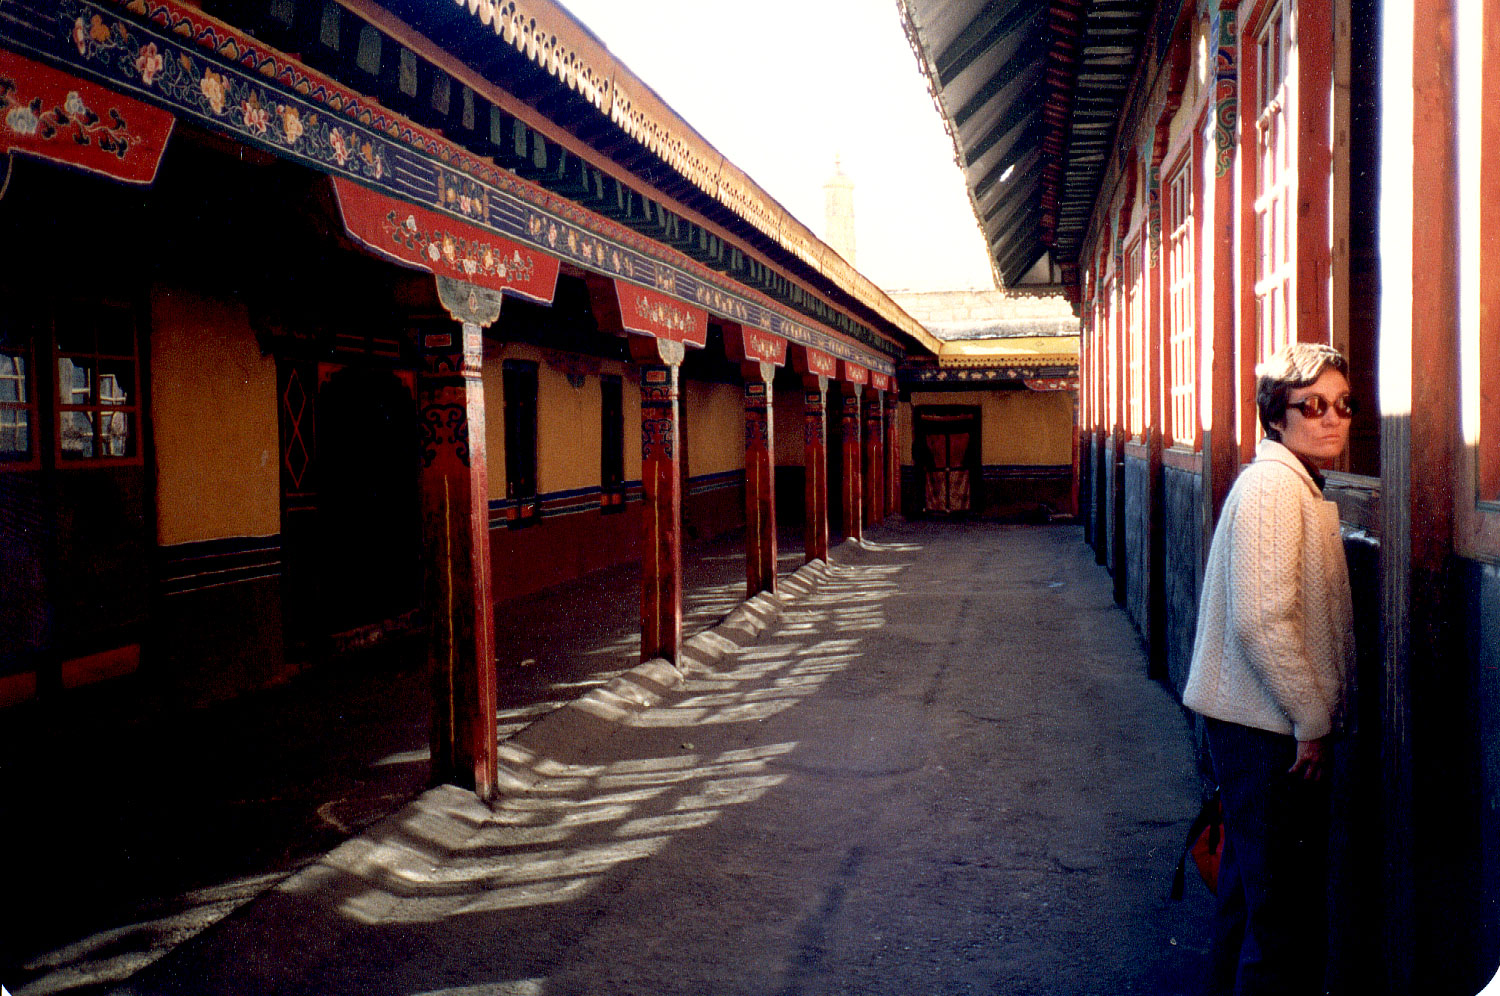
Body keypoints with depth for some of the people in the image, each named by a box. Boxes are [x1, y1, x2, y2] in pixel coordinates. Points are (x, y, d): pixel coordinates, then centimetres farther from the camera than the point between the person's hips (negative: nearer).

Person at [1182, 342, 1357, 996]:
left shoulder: (1300, 487, 15)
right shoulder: (1272, 486, -17)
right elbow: (1262, 620, -25)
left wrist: (1315, 714, 17)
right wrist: (1313, 721, -17)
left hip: (1262, 724, 10)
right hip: (1268, 728, -10)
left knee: (1250, 889, 21)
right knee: (1285, 906, -2)